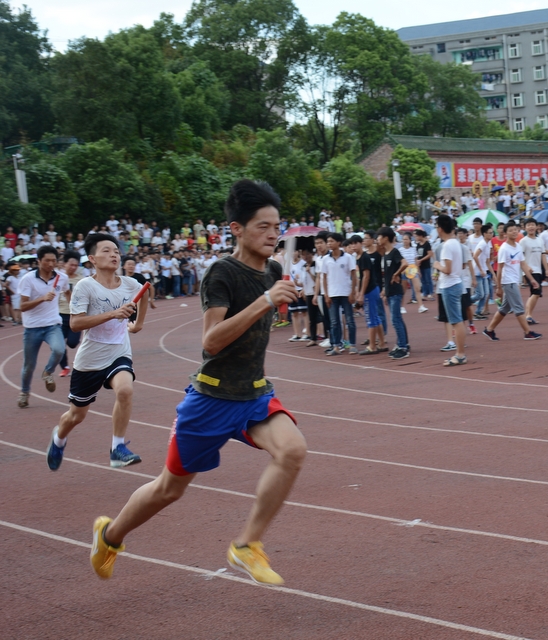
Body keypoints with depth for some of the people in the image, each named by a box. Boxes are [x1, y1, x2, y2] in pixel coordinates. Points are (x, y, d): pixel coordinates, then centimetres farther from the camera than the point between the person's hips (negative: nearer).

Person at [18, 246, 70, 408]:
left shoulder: (62, 278, -2)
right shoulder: (28, 279, -13)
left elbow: (67, 292, 22)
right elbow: (23, 307, -18)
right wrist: (42, 298, -31)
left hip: (53, 325, 2)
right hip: (32, 327, -2)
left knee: (59, 349, -29)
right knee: (29, 365, 6)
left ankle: (48, 373, 3)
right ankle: (24, 392, 35)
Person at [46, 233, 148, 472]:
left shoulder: (130, 284, -3)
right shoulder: (85, 286, -16)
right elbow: (75, 323, -25)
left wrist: (138, 323, 23)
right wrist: (112, 314, -32)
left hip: (119, 355, 2)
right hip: (89, 359, -2)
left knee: (125, 389, -30)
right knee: (77, 414, 13)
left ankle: (118, 449, -17)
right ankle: (59, 438, 49)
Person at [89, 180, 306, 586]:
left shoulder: (272, 271, 4)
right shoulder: (222, 273, -18)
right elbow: (212, 340, -30)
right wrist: (264, 301, -34)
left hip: (255, 395, 5)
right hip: (213, 397, -5)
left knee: (292, 449, -25)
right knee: (170, 488, 10)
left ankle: (248, 546, -12)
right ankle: (110, 535, 38)